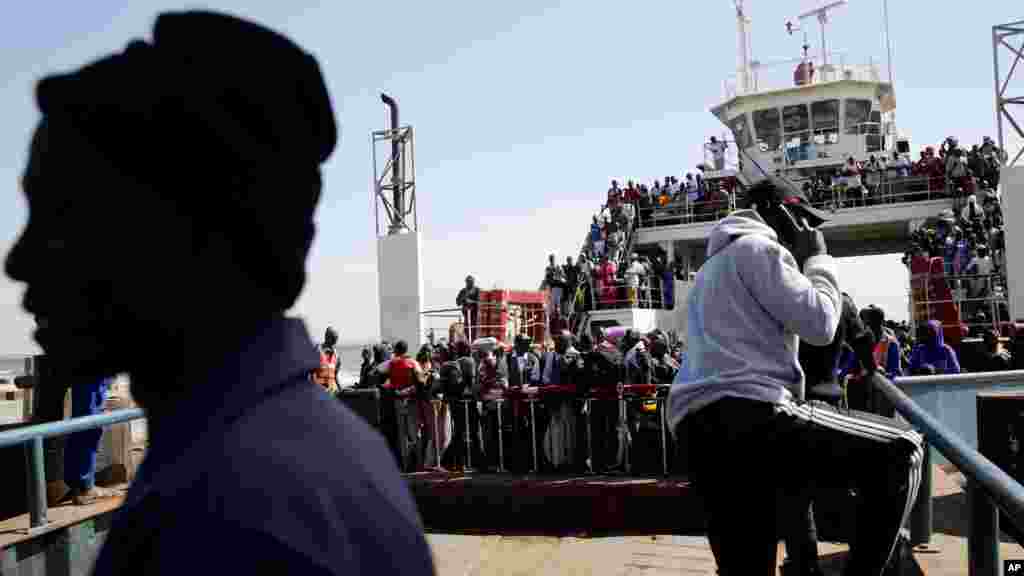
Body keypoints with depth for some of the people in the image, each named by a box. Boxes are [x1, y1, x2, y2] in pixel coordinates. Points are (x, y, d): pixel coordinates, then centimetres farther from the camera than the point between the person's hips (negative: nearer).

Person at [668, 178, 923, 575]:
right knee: (900, 453, -2)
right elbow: (819, 325, -6)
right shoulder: (758, 247, 2)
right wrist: (818, 259, 11)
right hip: (746, 415, -9)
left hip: (701, 426, 10)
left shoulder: (713, 265, 32)